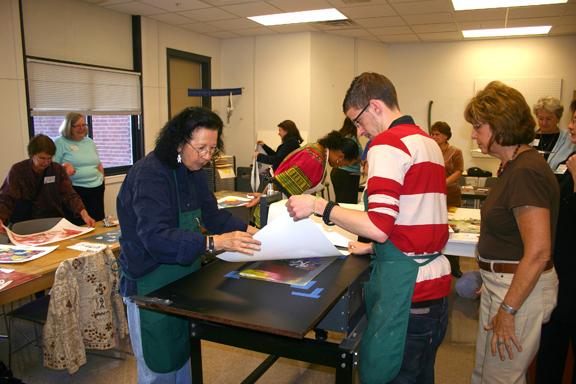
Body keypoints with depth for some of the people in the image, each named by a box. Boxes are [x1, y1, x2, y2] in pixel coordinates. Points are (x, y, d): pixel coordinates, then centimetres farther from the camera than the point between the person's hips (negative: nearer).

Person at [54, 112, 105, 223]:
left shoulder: (89, 142, 16)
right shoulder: (60, 143, -2)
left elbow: (98, 163, 25)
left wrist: (101, 175, 8)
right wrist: (63, 167, -24)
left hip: (97, 188, 5)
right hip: (75, 190, -5)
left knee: (98, 221, 7)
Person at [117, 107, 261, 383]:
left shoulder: (193, 170, 1)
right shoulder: (149, 174, -25)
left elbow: (211, 213, 9)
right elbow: (156, 237, -35)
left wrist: (246, 230, -8)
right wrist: (214, 242, -46)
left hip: (184, 276, 8)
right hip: (150, 285, -7)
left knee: (186, 354, 23)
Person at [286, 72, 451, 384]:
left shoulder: (388, 143, -13)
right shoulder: (428, 142, 15)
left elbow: (379, 227, -22)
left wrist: (318, 206, -14)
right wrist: (373, 246, 22)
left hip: (407, 287, -9)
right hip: (436, 281, 10)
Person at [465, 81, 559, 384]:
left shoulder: (525, 172, -22)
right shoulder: (514, 166, 10)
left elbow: (538, 252, -25)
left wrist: (507, 310, -20)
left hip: (521, 288, -10)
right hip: (500, 283, 10)